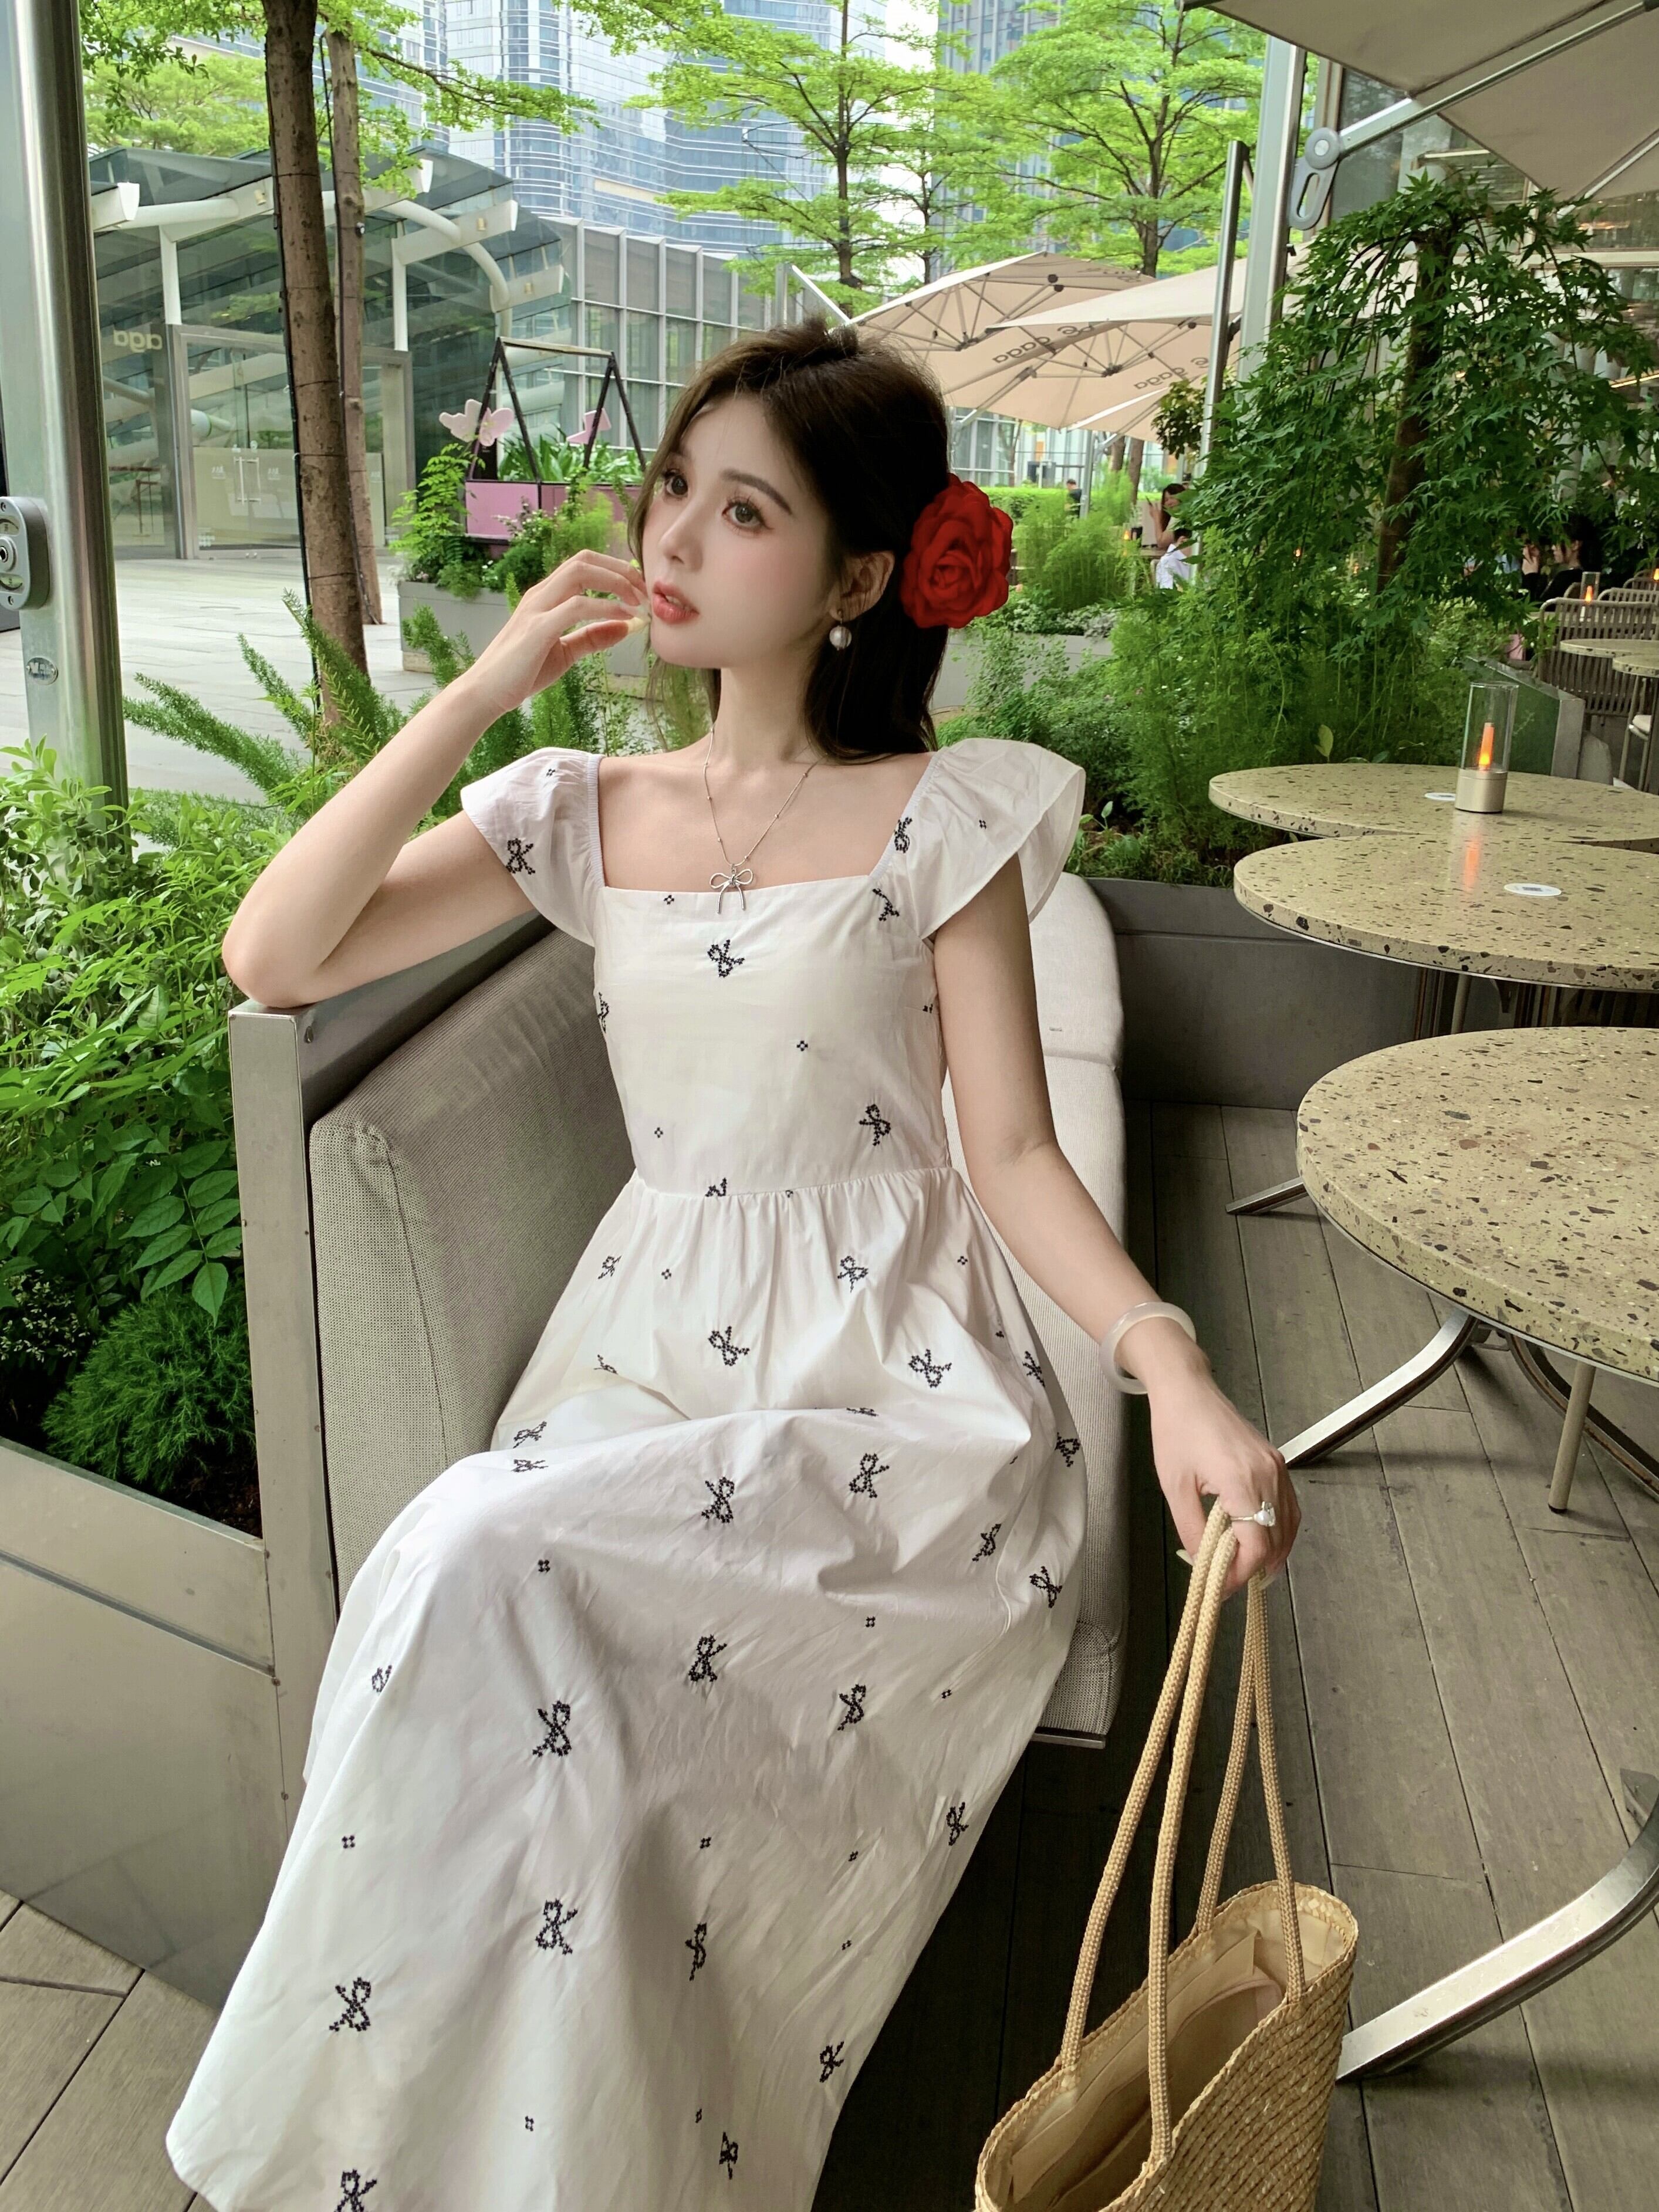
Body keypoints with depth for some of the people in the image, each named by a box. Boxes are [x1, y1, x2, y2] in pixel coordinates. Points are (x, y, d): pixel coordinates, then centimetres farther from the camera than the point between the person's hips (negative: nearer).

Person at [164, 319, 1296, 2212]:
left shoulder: (946, 818, 0)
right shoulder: (582, 814, 9)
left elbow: (1010, 1152, -2)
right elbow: (273, 960, -1)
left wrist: (1168, 1362, -20)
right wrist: (481, 692, -5)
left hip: (890, 1382, -3)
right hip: (646, 1347, 4)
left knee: (487, 1574, -27)